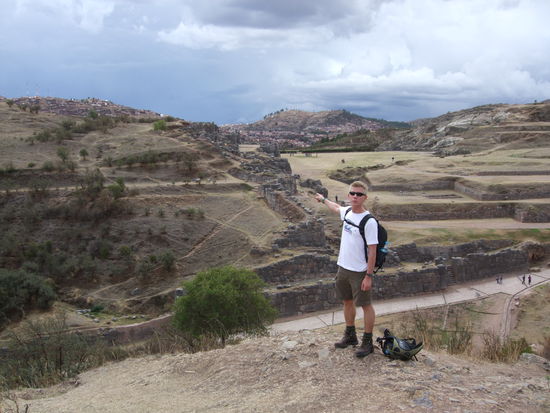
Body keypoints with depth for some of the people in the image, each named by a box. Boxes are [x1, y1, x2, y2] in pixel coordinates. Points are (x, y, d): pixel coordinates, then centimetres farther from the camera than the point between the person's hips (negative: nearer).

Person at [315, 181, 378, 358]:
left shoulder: (369, 222, -19)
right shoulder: (347, 211, 3)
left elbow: (372, 250, -18)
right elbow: (336, 207, 29)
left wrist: (369, 275, -19)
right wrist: (323, 200, 45)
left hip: (360, 272, -8)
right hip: (343, 268, 8)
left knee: (365, 305, 4)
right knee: (347, 301, 19)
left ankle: (367, 342, 16)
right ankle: (350, 336, 36)